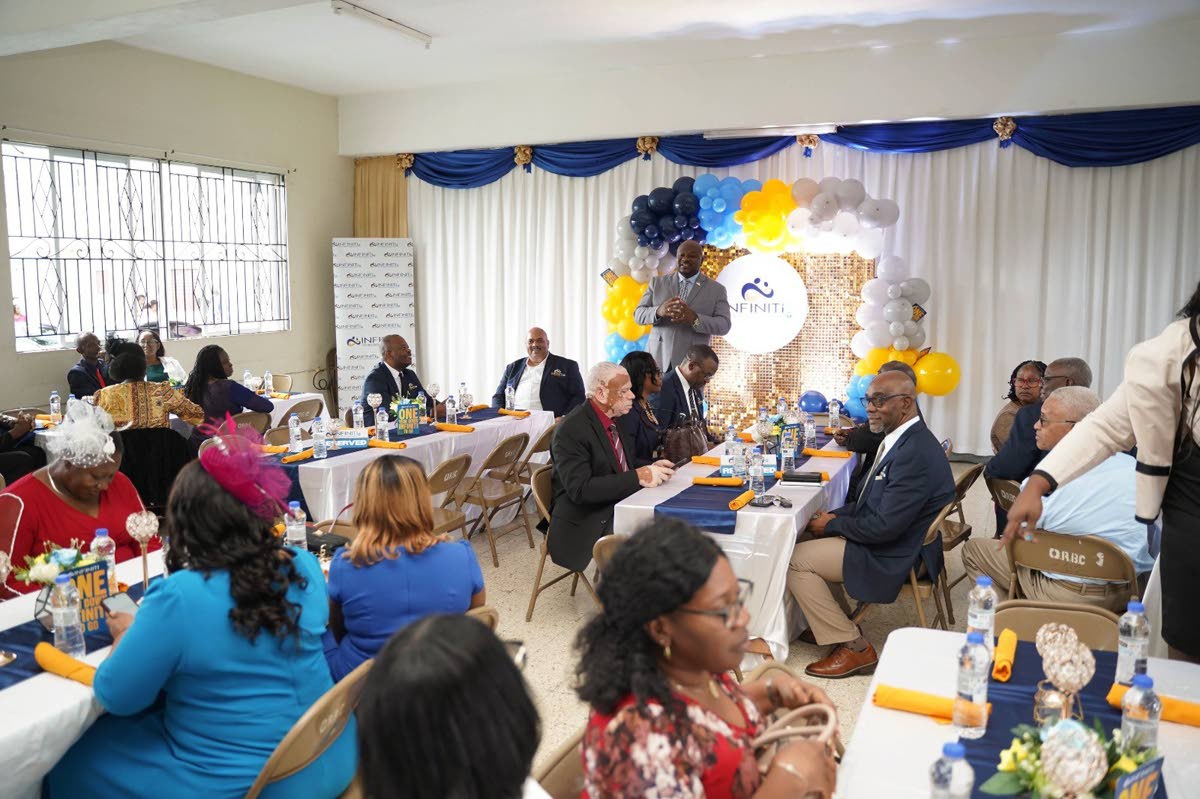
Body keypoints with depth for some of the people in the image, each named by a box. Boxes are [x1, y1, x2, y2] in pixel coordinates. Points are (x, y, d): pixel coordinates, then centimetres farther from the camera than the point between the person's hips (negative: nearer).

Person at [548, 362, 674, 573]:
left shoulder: (613, 418, 10)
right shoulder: (571, 430, -17)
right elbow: (580, 489, -24)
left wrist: (649, 469, -3)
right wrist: (638, 477, -27)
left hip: (618, 507, 8)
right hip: (586, 524, -8)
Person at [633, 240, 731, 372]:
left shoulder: (717, 289, 7)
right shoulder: (657, 282, 11)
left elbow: (724, 325, -3)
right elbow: (638, 314, 5)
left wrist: (694, 318, -22)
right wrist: (658, 311, -18)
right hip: (657, 360, 1)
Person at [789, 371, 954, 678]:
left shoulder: (915, 453, -27)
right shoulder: (902, 439, 5)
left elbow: (884, 527, -27)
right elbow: (870, 501, 14)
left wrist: (833, 524, -13)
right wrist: (834, 516, -1)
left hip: (895, 556, -10)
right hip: (885, 537, 10)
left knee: (794, 560, -10)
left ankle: (853, 647, 0)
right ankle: (837, 622, 22)